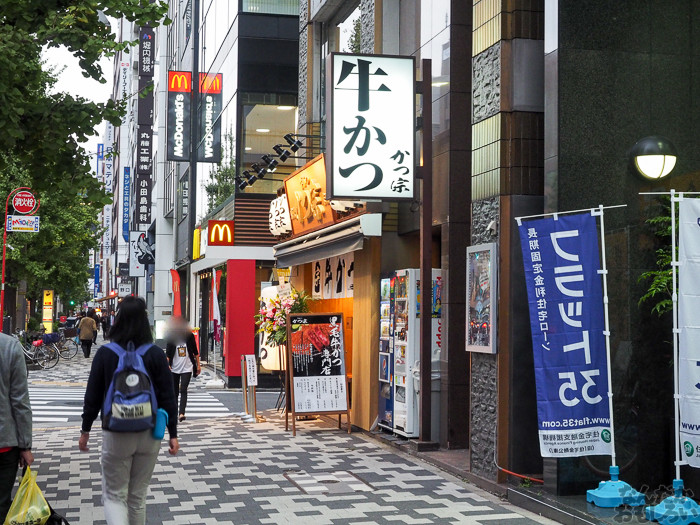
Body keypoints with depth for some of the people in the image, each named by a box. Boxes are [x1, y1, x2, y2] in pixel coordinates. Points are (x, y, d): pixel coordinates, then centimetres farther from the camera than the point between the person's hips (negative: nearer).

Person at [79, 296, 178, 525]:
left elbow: (93, 395, -1)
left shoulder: (105, 353, -7)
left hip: (116, 435, -2)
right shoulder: (156, 354, -5)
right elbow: (167, 397, -3)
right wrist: (173, 433, 4)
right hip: (149, 434, 2)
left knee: (114, 495, 6)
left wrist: (85, 430, 10)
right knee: (138, 495, 16)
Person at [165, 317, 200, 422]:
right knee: (175, 391, 10)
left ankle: (182, 413, -22)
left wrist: (198, 365, 12)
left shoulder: (189, 336, 1)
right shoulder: (171, 337, 0)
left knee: (183, 390, -14)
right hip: (174, 368, 1)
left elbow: (195, 352, 10)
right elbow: (167, 353, -1)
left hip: (187, 368, -1)